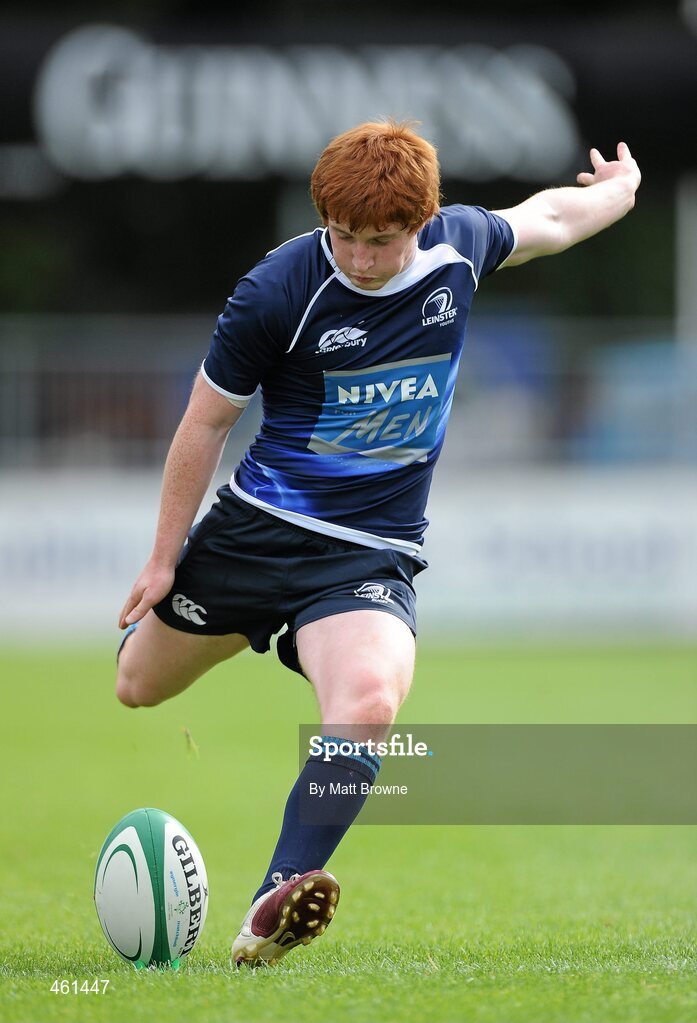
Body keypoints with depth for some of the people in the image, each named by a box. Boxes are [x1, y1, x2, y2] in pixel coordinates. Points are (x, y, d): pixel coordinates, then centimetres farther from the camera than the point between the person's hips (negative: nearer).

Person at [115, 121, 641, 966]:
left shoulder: (460, 246, -7)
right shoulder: (276, 293, -17)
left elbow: (542, 220, 19)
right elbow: (207, 422, -4)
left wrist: (620, 187, 37)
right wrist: (164, 557, 2)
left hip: (372, 554, 0)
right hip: (255, 529, 0)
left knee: (368, 702, -30)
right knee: (138, 686, 17)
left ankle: (275, 908, -35)